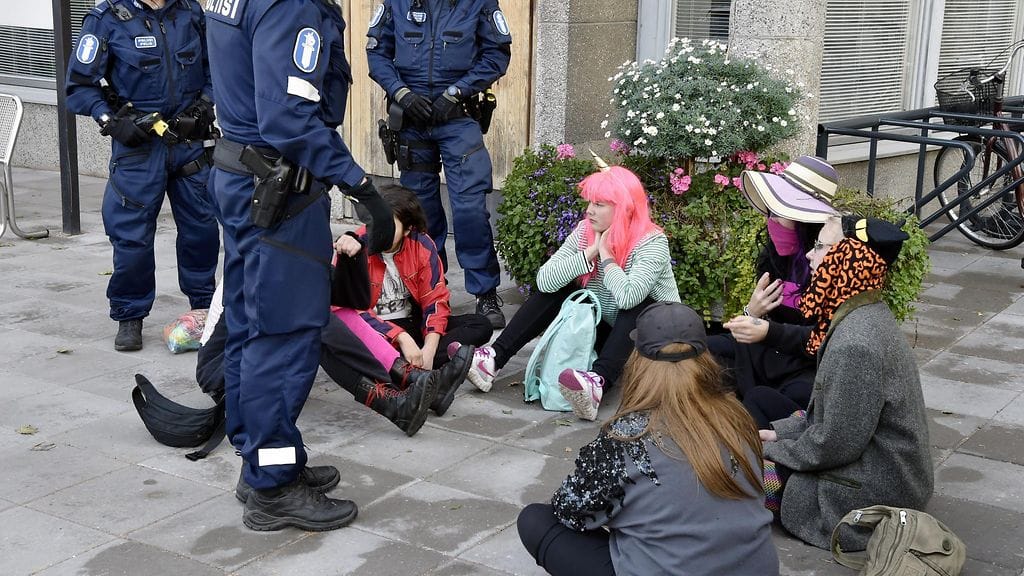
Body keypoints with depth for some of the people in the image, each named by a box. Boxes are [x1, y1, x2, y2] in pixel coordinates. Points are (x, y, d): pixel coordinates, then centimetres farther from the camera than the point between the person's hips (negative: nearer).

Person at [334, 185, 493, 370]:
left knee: (481, 325, -15)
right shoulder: (356, 247, -15)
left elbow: (435, 299, -7)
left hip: (413, 323, 4)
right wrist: (402, 338, -30)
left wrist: (429, 350, -24)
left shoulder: (422, 246, -7)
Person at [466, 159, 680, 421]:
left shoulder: (652, 242, -22)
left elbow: (628, 297, -39)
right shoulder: (585, 231, -6)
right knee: (555, 288, -11)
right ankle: (495, 357, -21)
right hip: (603, 330, 5)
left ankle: (598, 381, -52)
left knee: (639, 306, -35)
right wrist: (590, 252, -23)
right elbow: (544, 280, -17)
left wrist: (606, 253, -25)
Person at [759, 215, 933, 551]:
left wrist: (775, 451, -8)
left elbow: (836, 444, -23)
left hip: (876, 494, -9)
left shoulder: (855, 344, -29)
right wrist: (781, 432, 6)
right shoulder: (866, 313, 2)